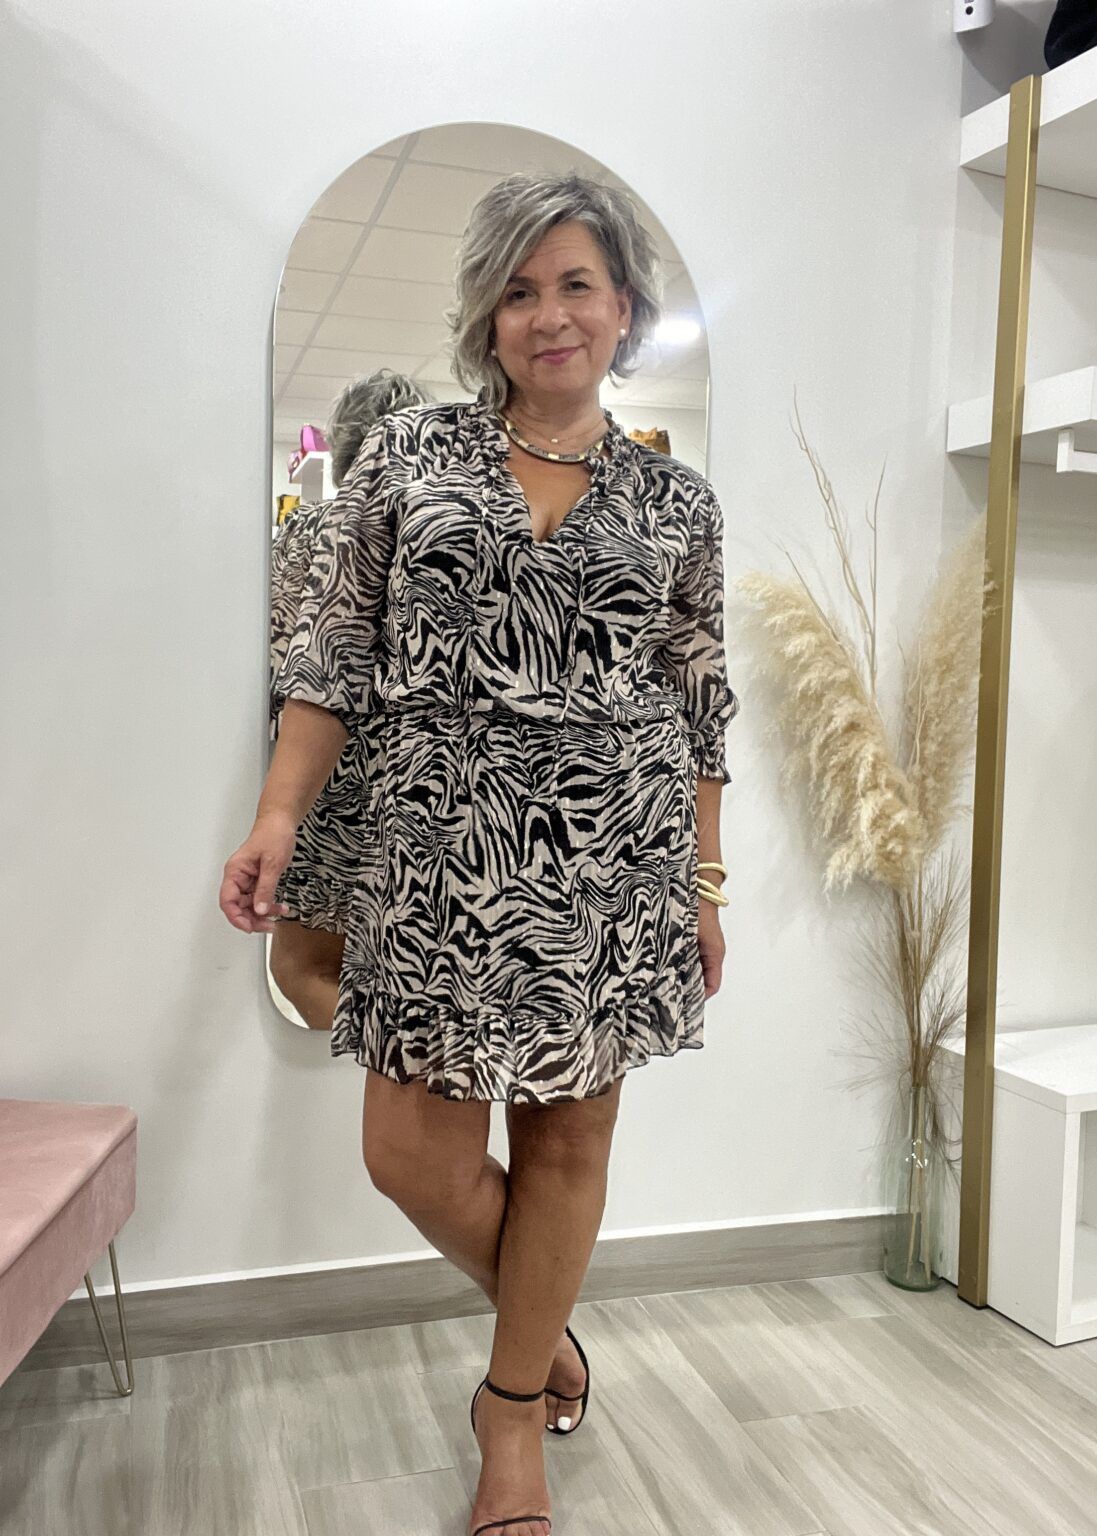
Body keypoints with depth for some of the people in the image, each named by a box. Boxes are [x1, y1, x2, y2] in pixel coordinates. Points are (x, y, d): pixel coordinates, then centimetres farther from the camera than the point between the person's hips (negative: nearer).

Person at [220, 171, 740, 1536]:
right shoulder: (406, 455, 6)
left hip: (614, 858, 1)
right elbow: (334, 658, 4)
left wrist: (705, 886, 9)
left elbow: (699, 708, 10)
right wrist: (278, 817, -5)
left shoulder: (677, 501, 7)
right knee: (412, 1153, 1)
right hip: (440, 847, 0)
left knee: (567, 1132, 8)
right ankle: (545, 1330, 34)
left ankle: (515, 1414, 32)